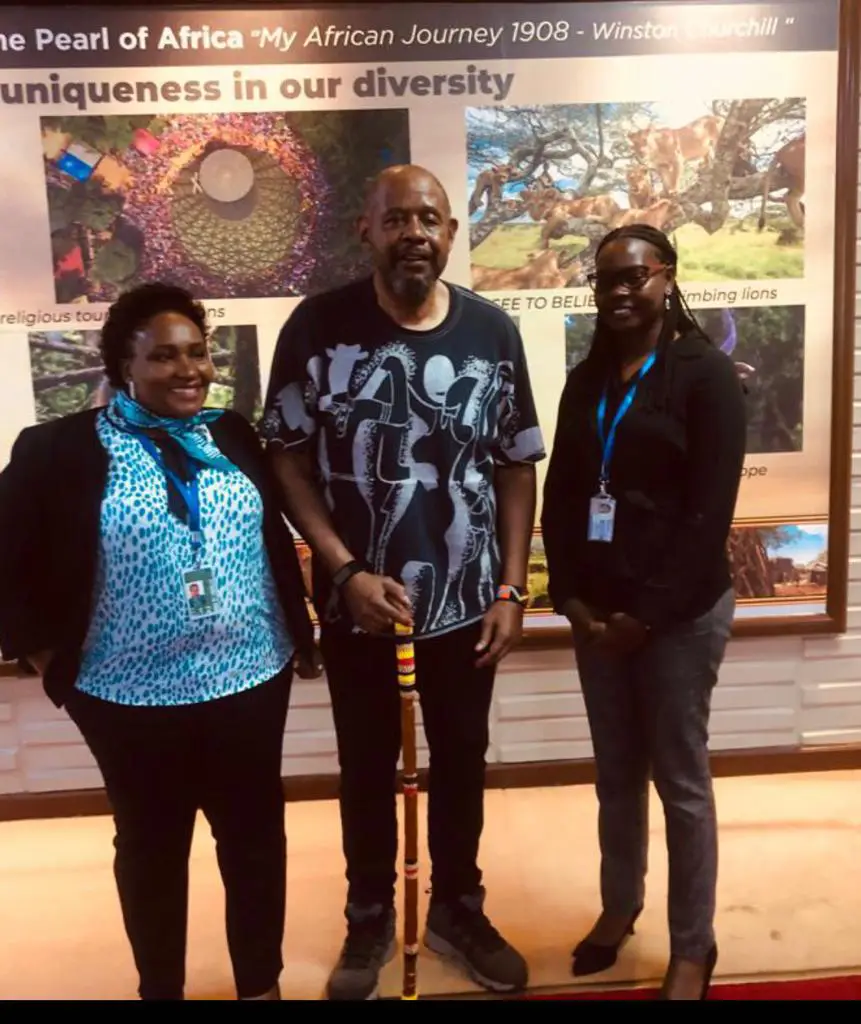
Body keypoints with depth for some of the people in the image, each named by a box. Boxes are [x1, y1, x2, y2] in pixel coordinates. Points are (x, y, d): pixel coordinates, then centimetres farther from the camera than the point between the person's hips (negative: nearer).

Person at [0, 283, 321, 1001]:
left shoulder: (234, 436, 3)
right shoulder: (62, 449, -8)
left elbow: (276, 541, 12)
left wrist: (300, 630, 13)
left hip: (251, 678, 3)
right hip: (130, 694, -2)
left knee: (255, 834, 14)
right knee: (151, 845, 15)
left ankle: (262, 984, 37)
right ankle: (160, 990, 39)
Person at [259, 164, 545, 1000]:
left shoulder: (493, 331, -3)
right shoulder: (318, 327, -10)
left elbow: (517, 467, 1)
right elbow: (286, 458, -7)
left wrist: (511, 590, -2)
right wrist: (346, 570, -15)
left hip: (467, 597, 2)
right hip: (358, 597, -1)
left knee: (461, 758, 18)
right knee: (367, 764, 16)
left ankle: (458, 910, 42)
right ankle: (369, 919, 40)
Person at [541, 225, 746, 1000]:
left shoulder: (705, 374, -7)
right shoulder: (585, 381, 10)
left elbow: (709, 512, -13)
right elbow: (560, 497, 8)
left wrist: (648, 613, -15)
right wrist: (570, 598, -3)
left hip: (679, 612, -5)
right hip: (596, 609, 5)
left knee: (680, 780, 7)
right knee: (616, 771, 17)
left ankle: (693, 947, 24)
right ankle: (620, 906, 37)